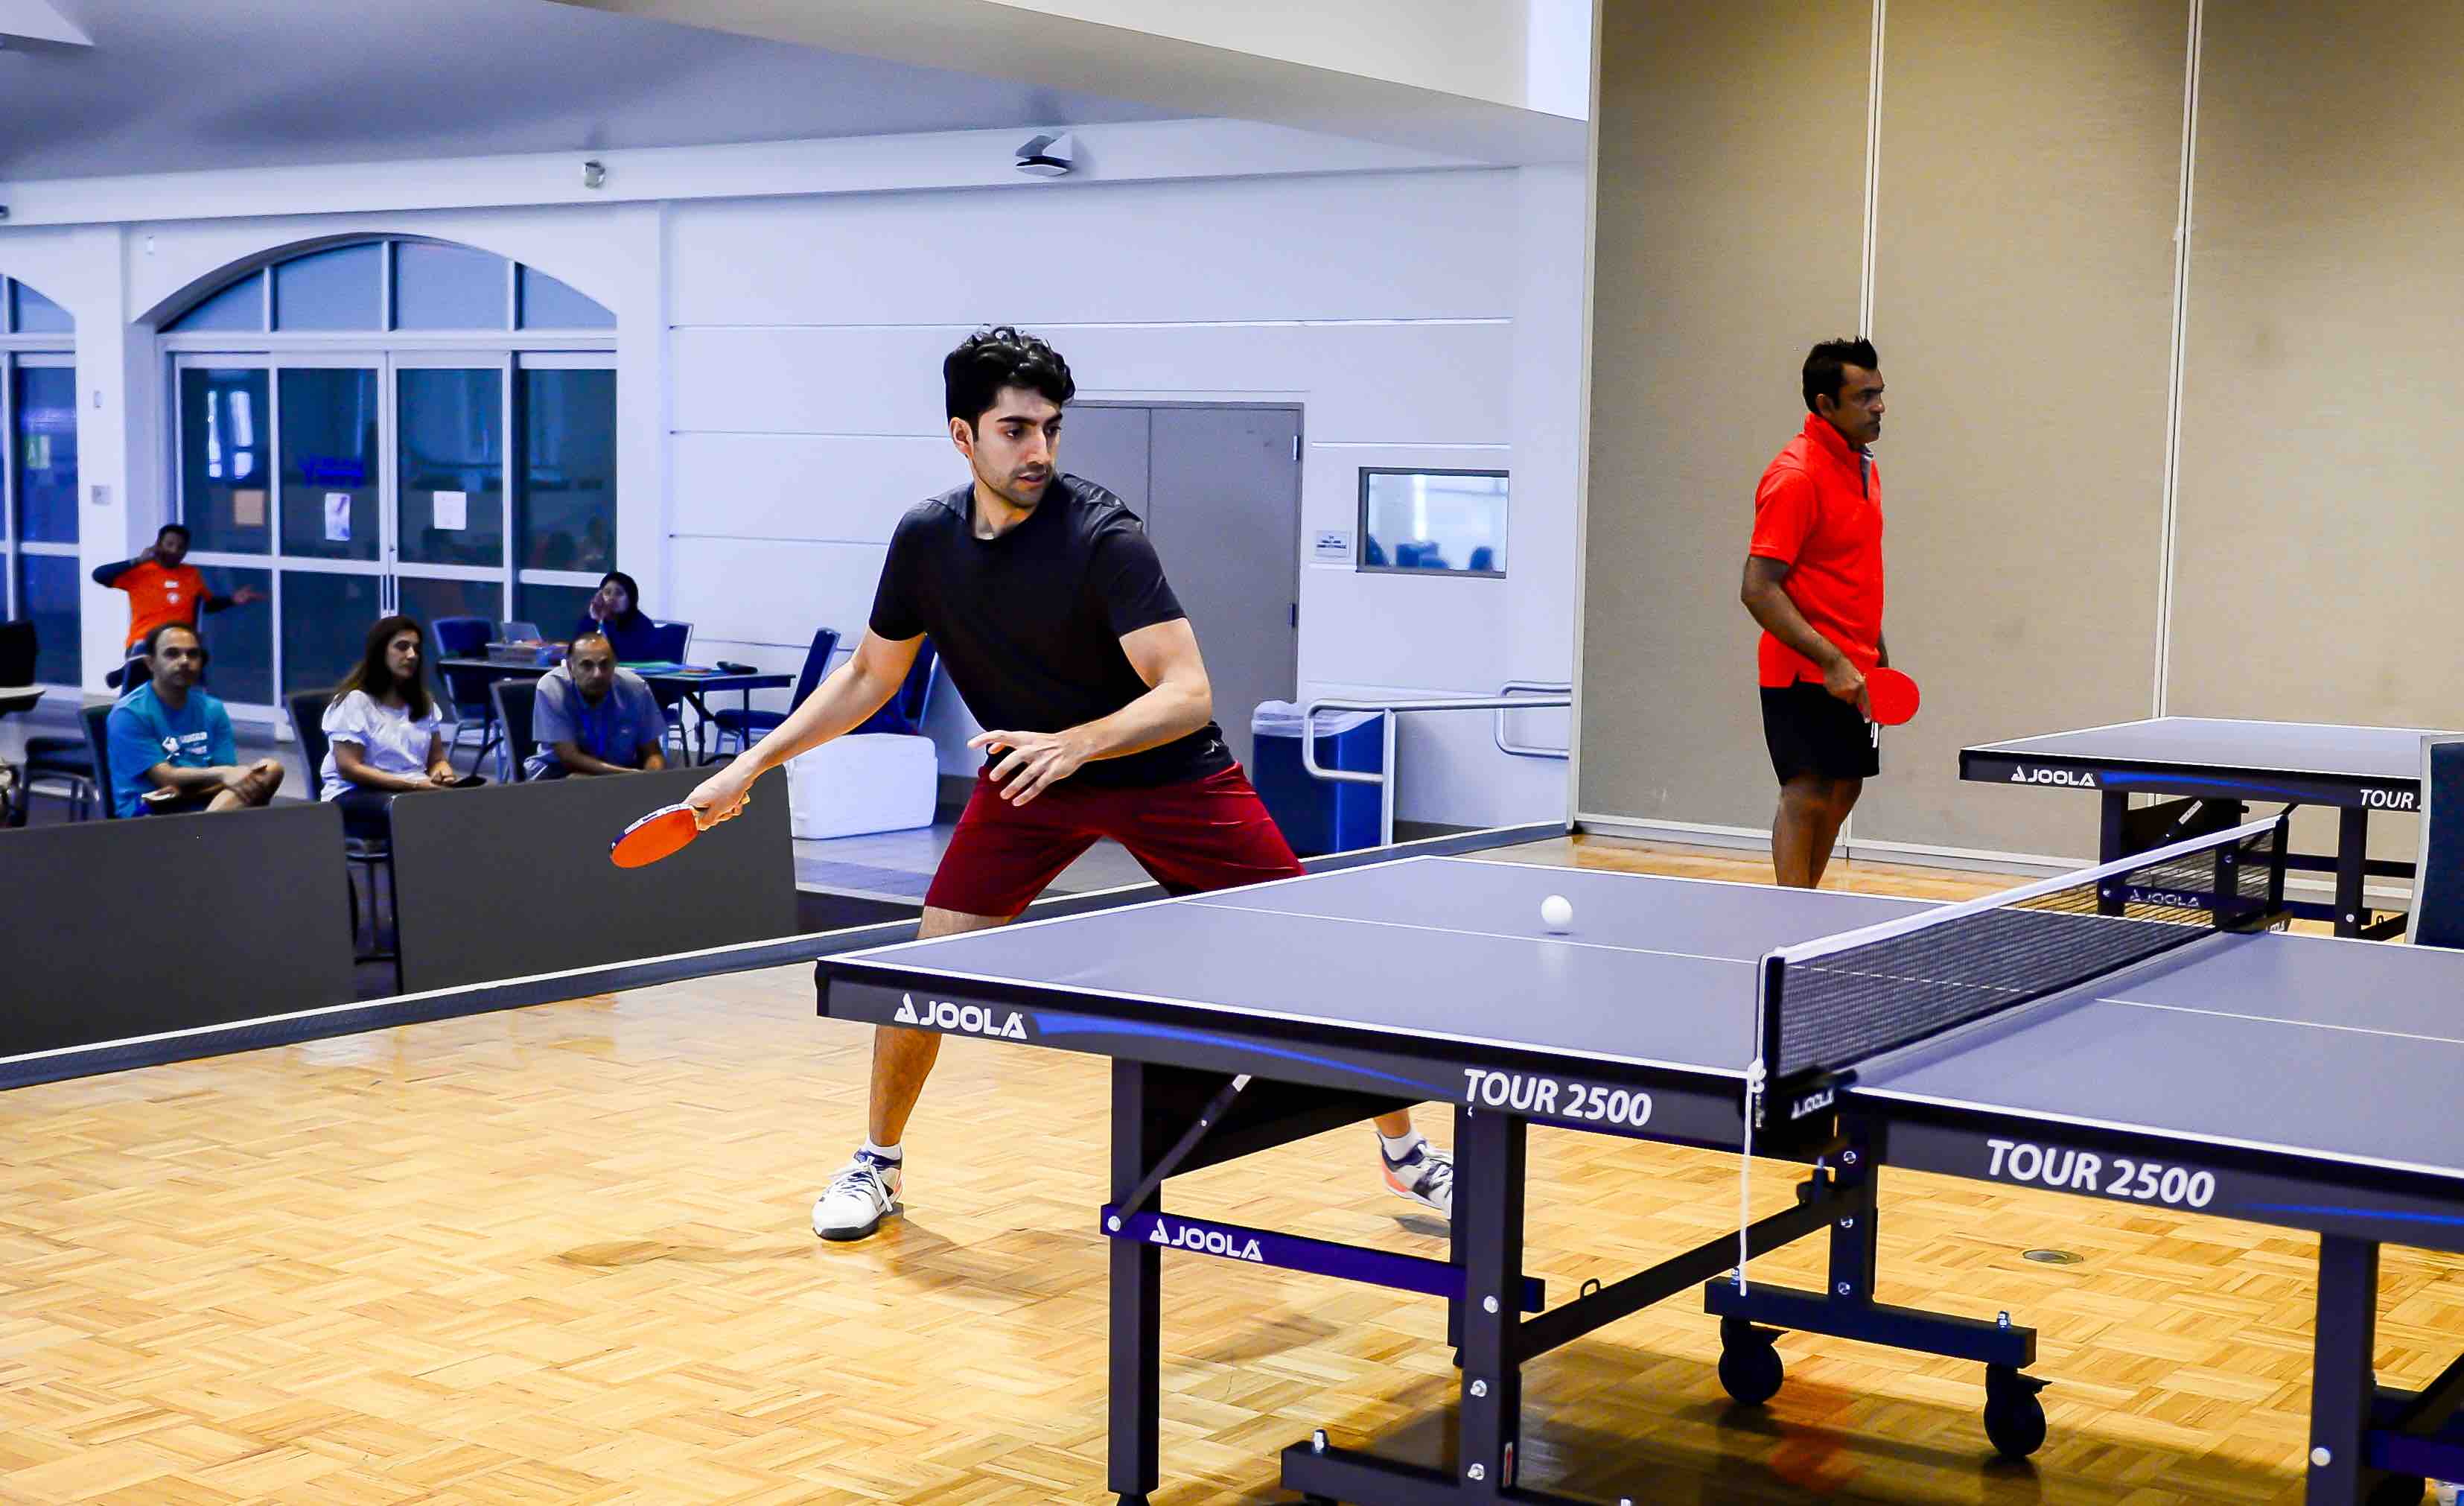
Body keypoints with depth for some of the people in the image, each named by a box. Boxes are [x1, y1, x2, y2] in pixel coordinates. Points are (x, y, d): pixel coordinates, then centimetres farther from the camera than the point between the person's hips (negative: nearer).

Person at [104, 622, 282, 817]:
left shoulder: (212, 710, 13)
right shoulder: (129, 713, -3)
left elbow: (228, 778, 6)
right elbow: (164, 778, -11)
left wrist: (182, 790, -15)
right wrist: (221, 774, -25)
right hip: (150, 815, -6)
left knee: (271, 770, -22)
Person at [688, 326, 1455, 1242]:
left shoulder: (1102, 536, -25)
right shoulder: (927, 539, -9)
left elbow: (1187, 694, -31)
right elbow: (869, 677, 7)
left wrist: (1074, 744, -45)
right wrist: (751, 765, 3)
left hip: (1167, 775, -3)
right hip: (1028, 781, 4)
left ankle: (1405, 1150, 16)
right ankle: (878, 1163, 17)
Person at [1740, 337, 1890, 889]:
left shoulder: (1862, 464, 11)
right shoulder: (1796, 476, -17)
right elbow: (1758, 589, -22)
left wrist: (1876, 651, 19)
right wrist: (1830, 661, -26)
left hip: (1852, 670, 9)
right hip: (1805, 674, -9)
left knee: (1844, 792, 13)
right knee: (1807, 796, -9)